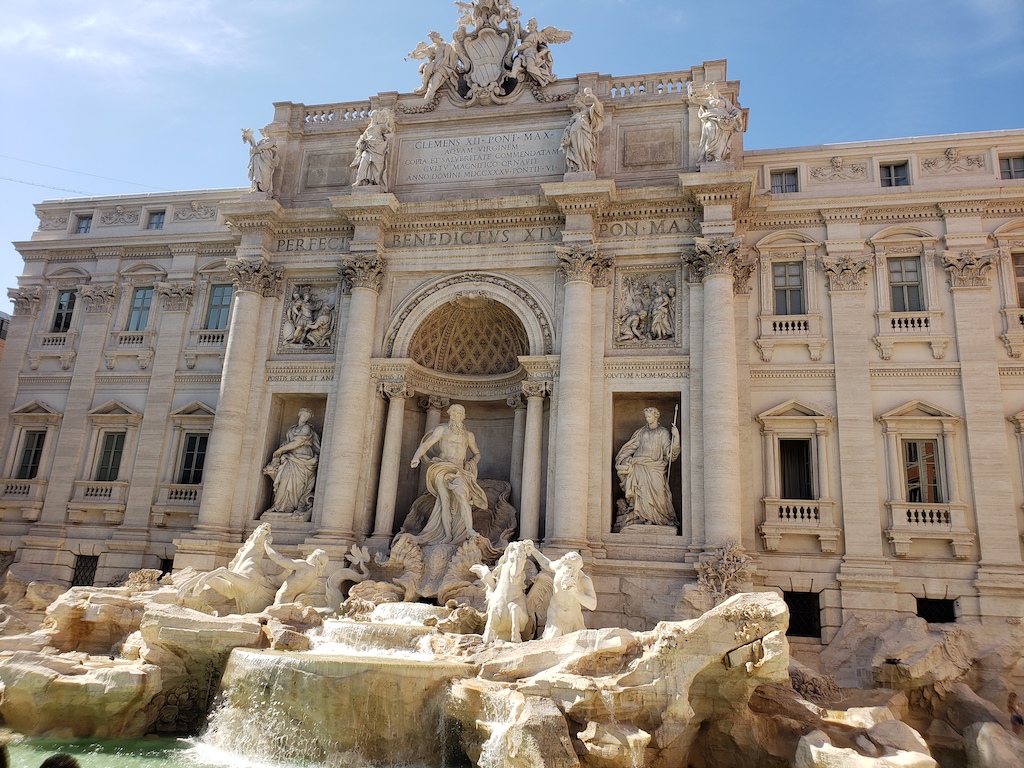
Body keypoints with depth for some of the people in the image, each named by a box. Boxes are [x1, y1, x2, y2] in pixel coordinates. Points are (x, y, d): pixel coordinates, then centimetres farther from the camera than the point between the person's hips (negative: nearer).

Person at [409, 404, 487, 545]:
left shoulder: (468, 435, 23)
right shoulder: (442, 429, 13)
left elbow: (477, 454, 31)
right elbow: (426, 443, -1)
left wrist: (470, 464, 9)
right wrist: (417, 457, -21)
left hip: (459, 470, 1)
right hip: (442, 468, -1)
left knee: (461, 494, -25)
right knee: (445, 500, -13)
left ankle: (469, 530, -34)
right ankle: (448, 535, -14)